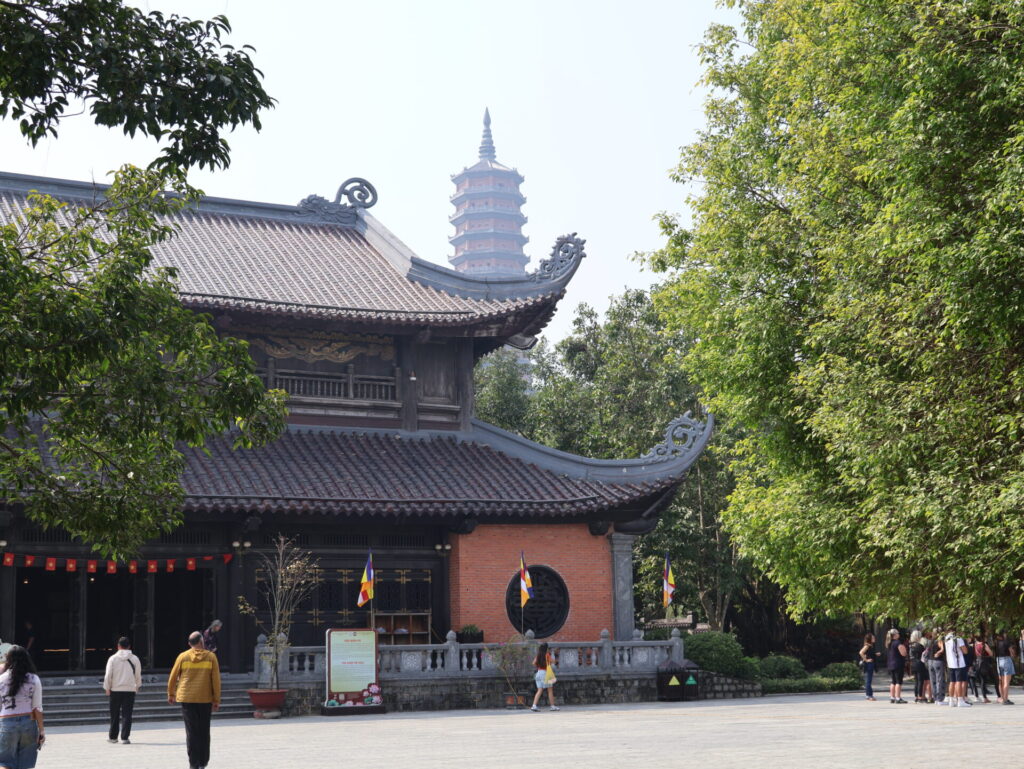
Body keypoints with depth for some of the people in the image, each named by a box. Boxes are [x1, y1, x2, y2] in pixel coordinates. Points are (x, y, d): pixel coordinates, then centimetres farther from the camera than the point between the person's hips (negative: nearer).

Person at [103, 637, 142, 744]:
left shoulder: (113, 658, -3)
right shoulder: (134, 659, 1)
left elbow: (108, 675, -3)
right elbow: (138, 675, 8)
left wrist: (107, 688, 7)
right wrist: (137, 686, 23)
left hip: (115, 690, 0)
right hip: (130, 690, 0)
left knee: (114, 715, 11)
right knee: (127, 714, 1)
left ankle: (113, 737, 19)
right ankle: (125, 737, -4)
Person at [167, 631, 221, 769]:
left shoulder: (183, 656, 1)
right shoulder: (211, 657, 0)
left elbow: (173, 677, 7)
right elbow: (216, 679, -2)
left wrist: (171, 694, 21)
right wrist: (216, 700, 3)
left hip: (187, 698, 0)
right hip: (205, 699, 0)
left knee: (191, 731, 1)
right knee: (204, 731, 12)